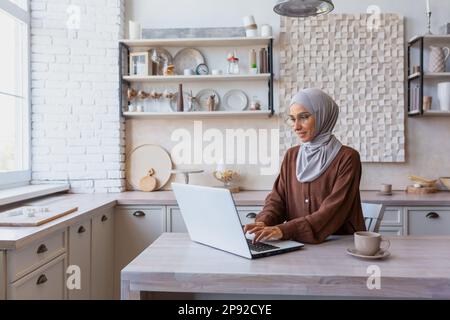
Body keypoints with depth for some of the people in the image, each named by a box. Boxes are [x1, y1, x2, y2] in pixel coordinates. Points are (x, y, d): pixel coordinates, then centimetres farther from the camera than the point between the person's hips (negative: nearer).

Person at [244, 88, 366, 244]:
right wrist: (263, 222, -15)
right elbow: (277, 198, 5)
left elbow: (333, 212, -15)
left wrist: (284, 230, -25)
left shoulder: (347, 158, -8)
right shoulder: (291, 156, 9)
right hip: (297, 244, 5)